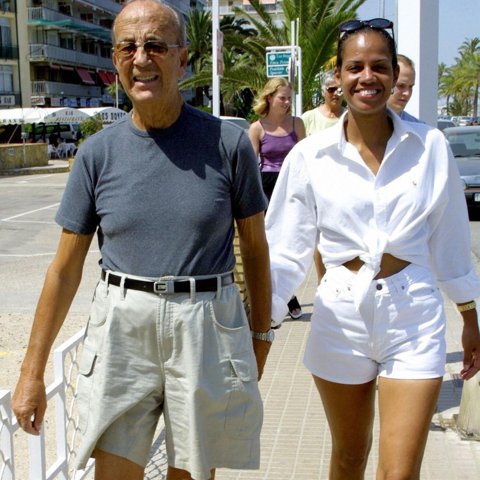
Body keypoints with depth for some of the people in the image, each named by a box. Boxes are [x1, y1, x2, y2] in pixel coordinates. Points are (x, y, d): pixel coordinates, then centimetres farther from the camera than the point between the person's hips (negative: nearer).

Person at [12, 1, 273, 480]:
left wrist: (260, 334, 9)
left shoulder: (227, 143, -3)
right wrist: (32, 372, 5)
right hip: (122, 330, 1)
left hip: (207, 329, 0)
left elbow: (255, 246, 7)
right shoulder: (98, 152, 1)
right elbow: (65, 268, 4)